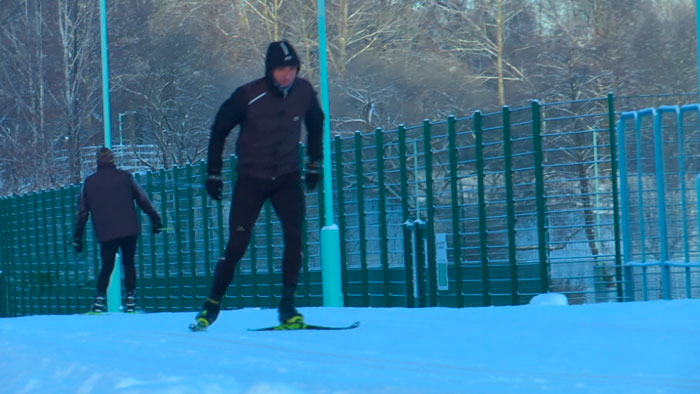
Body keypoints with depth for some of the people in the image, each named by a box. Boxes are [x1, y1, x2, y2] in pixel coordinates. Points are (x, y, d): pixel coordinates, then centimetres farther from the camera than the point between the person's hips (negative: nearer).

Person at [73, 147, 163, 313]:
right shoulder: (125, 177, 2)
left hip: (105, 234, 1)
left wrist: (77, 237, 12)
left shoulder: (89, 183, 6)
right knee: (128, 262, 13)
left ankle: (100, 299, 0)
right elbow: (143, 199, 3)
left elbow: (82, 212, 8)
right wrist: (156, 220, 11)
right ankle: (130, 299, 5)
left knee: (106, 266, 14)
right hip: (129, 230, -1)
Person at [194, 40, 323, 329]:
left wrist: (315, 163, 15)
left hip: (288, 177, 3)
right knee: (237, 245, -6)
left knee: (294, 237, -15)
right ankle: (213, 304, 10)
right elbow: (219, 130, -3)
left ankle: (287, 305, -6)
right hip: (251, 179, -2)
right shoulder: (248, 96, -17)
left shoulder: (304, 92, -7)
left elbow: (315, 122, 15)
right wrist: (214, 173, -2)